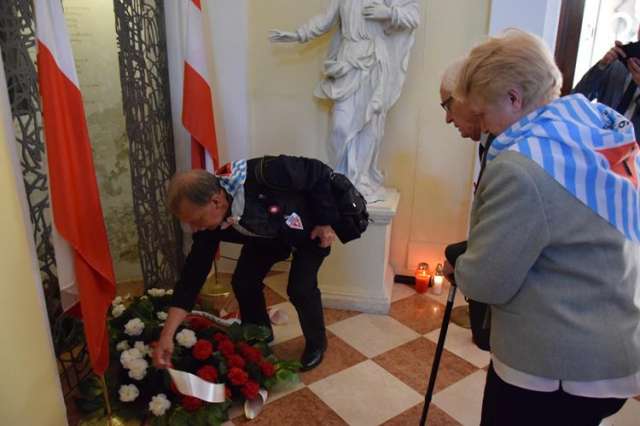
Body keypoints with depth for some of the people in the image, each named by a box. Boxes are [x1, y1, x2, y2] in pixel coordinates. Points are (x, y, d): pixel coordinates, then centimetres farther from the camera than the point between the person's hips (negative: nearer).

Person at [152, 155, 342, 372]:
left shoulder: (262, 175, -43)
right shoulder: (208, 223, -24)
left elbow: (320, 172, -30)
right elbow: (193, 275, -21)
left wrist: (326, 222, -23)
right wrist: (167, 335, -24)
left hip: (310, 228, -5)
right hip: (268, 236, 5)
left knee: (300, 288, -15)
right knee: (242, 282, -1)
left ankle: (316, 343, 13)